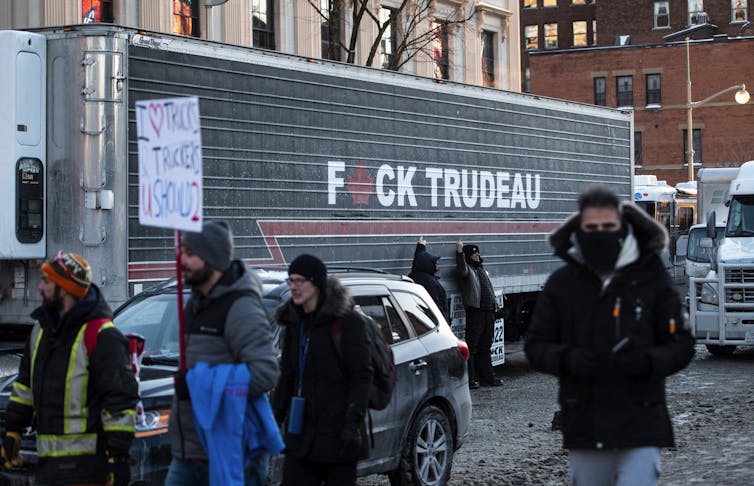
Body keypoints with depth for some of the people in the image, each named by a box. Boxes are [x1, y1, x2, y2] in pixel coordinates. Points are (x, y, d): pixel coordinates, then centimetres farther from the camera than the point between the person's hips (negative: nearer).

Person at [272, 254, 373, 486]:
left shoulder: (347, 320, -8)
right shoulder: (293, 322, 13)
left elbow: (362, 376, -11)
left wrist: (353, 422, -18)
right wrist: (276, 415, 13)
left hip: (338, 431, -6)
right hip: (302, 431, 6)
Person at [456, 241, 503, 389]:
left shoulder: (481, 269, 23)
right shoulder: (467, 269, -3)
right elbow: (462, 270, -29)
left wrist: (494, 304, 22)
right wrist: (459, 253, -44)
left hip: (488, 311, 8)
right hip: (475, 311, -8)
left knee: (485, 346, 14)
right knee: (472, 347, -7)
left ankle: (487, 377, 20)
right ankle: (470, 379, -6)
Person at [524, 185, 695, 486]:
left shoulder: (652, 281, 3)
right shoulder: (561, 284, 6)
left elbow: (681, 346, 3)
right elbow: (536, 346, 7)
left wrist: (644, 362, -18)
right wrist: (568, 360, -14)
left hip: (640, 425, -2)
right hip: (583, 425, 2)